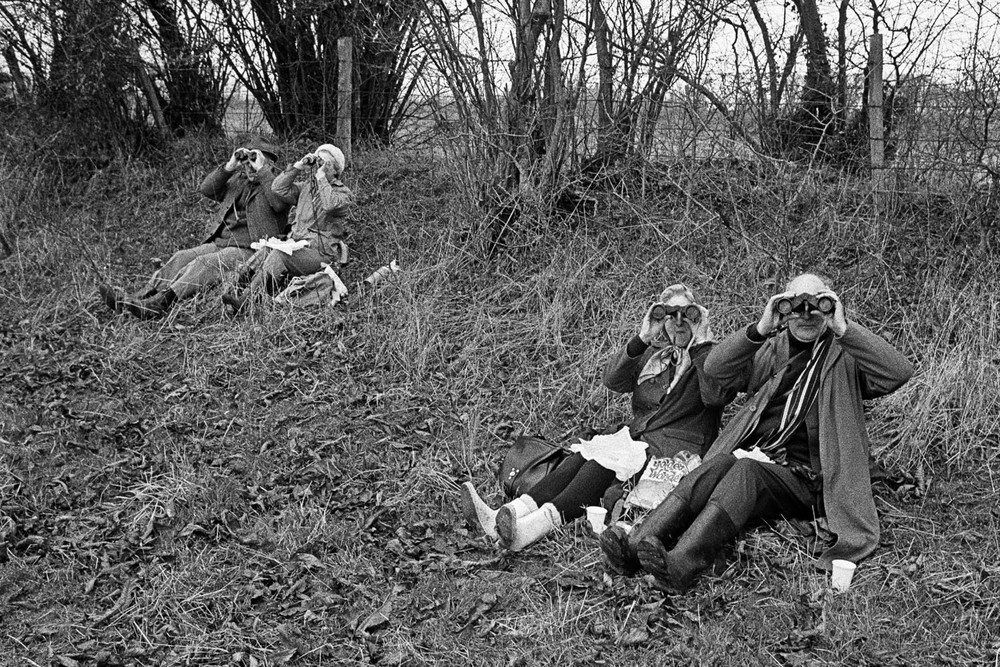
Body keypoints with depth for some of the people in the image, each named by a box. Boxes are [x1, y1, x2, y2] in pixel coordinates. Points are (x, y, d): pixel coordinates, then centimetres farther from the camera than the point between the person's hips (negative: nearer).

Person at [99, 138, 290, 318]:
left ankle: (161, 303, -46)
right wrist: (229, 167, -4)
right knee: (181, 257, -15)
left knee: (204, 264, -30)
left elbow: (280, 202, -22)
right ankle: (135, 300, -27)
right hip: (220, 243, 7)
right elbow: (206, 189, 8)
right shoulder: (238, 181, 22)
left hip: (248, 251, -7)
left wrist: (262, 170, -16)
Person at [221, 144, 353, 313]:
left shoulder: (344, 193, 1)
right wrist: (298, 167, -2)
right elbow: (278, 188, 4)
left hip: (322, 253, -6)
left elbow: (330, 204, -23)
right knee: (266, 250, -21)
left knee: (278, 256, -29)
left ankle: (247, 300, -33)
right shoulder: (305, 186, 20)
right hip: (298, 245, 6)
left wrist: (321, 176, -14)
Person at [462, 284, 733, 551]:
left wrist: (701, 345, -13)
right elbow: (613, 380, 3)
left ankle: (529, 530, -47)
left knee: (604, 464, -30)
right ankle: (503, 518, -37)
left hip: (678, 452, -6)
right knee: (580, 458, -22)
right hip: (635, 439, 6)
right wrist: (641, 339, -7)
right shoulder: (651, 355, 21)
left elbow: (716, 396, -17)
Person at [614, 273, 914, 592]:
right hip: (750, 456, 3)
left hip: (801, 478, -3)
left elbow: (900, 372, -8)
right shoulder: (769, 351, 19)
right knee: (720, 462, -32)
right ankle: (640, 539, -47)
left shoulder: (845, 359, 11)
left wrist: (845, 329, -12)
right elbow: (715, 369, 5)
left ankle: (678, 567, -53)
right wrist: (759, 330, -7)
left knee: (745, 471, -34)